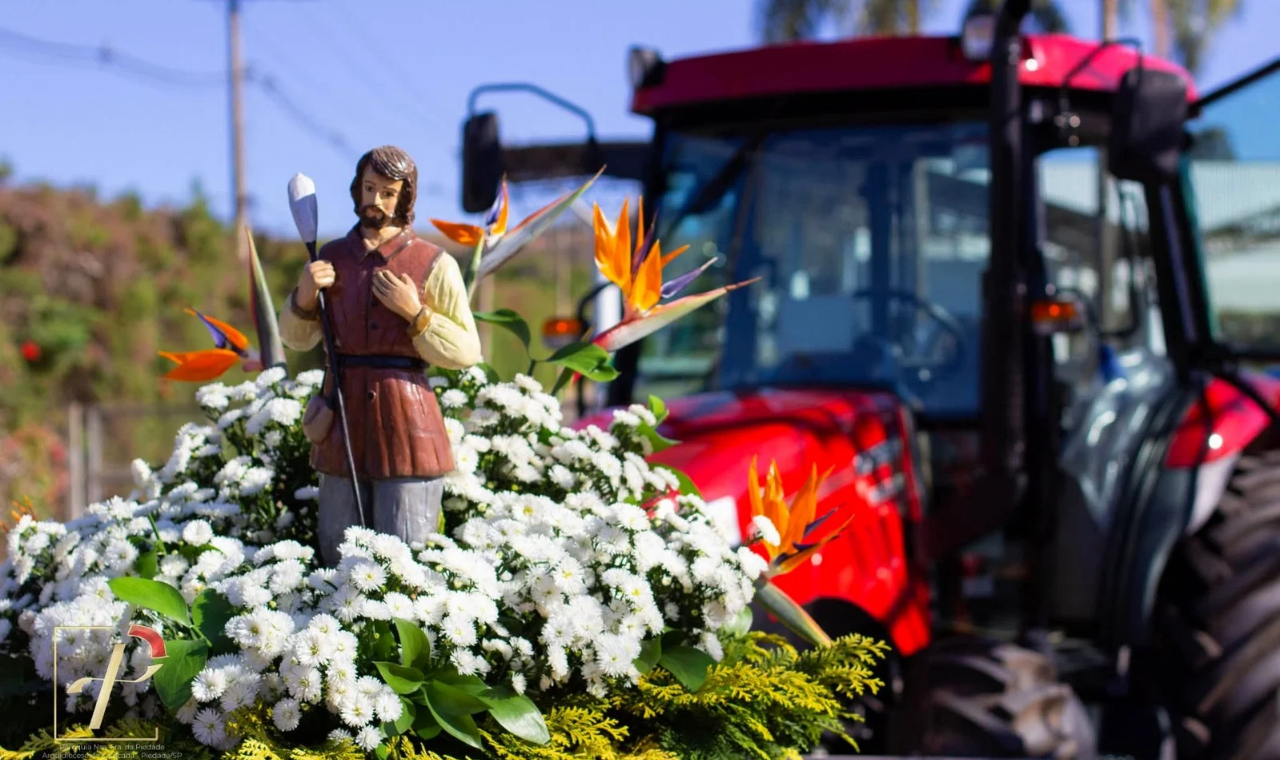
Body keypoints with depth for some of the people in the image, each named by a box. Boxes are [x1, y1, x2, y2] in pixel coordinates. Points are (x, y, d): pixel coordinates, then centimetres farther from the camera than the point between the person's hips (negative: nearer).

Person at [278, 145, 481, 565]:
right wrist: (305, 296, -2)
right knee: (339, 560, 9)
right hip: (345, 423, 4)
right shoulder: (333, 258, 10)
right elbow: (296, 339, 16)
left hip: (406, 423, -4)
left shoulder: (433, 264, -1)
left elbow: (466, 352, -4)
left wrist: (414, 313, -14)